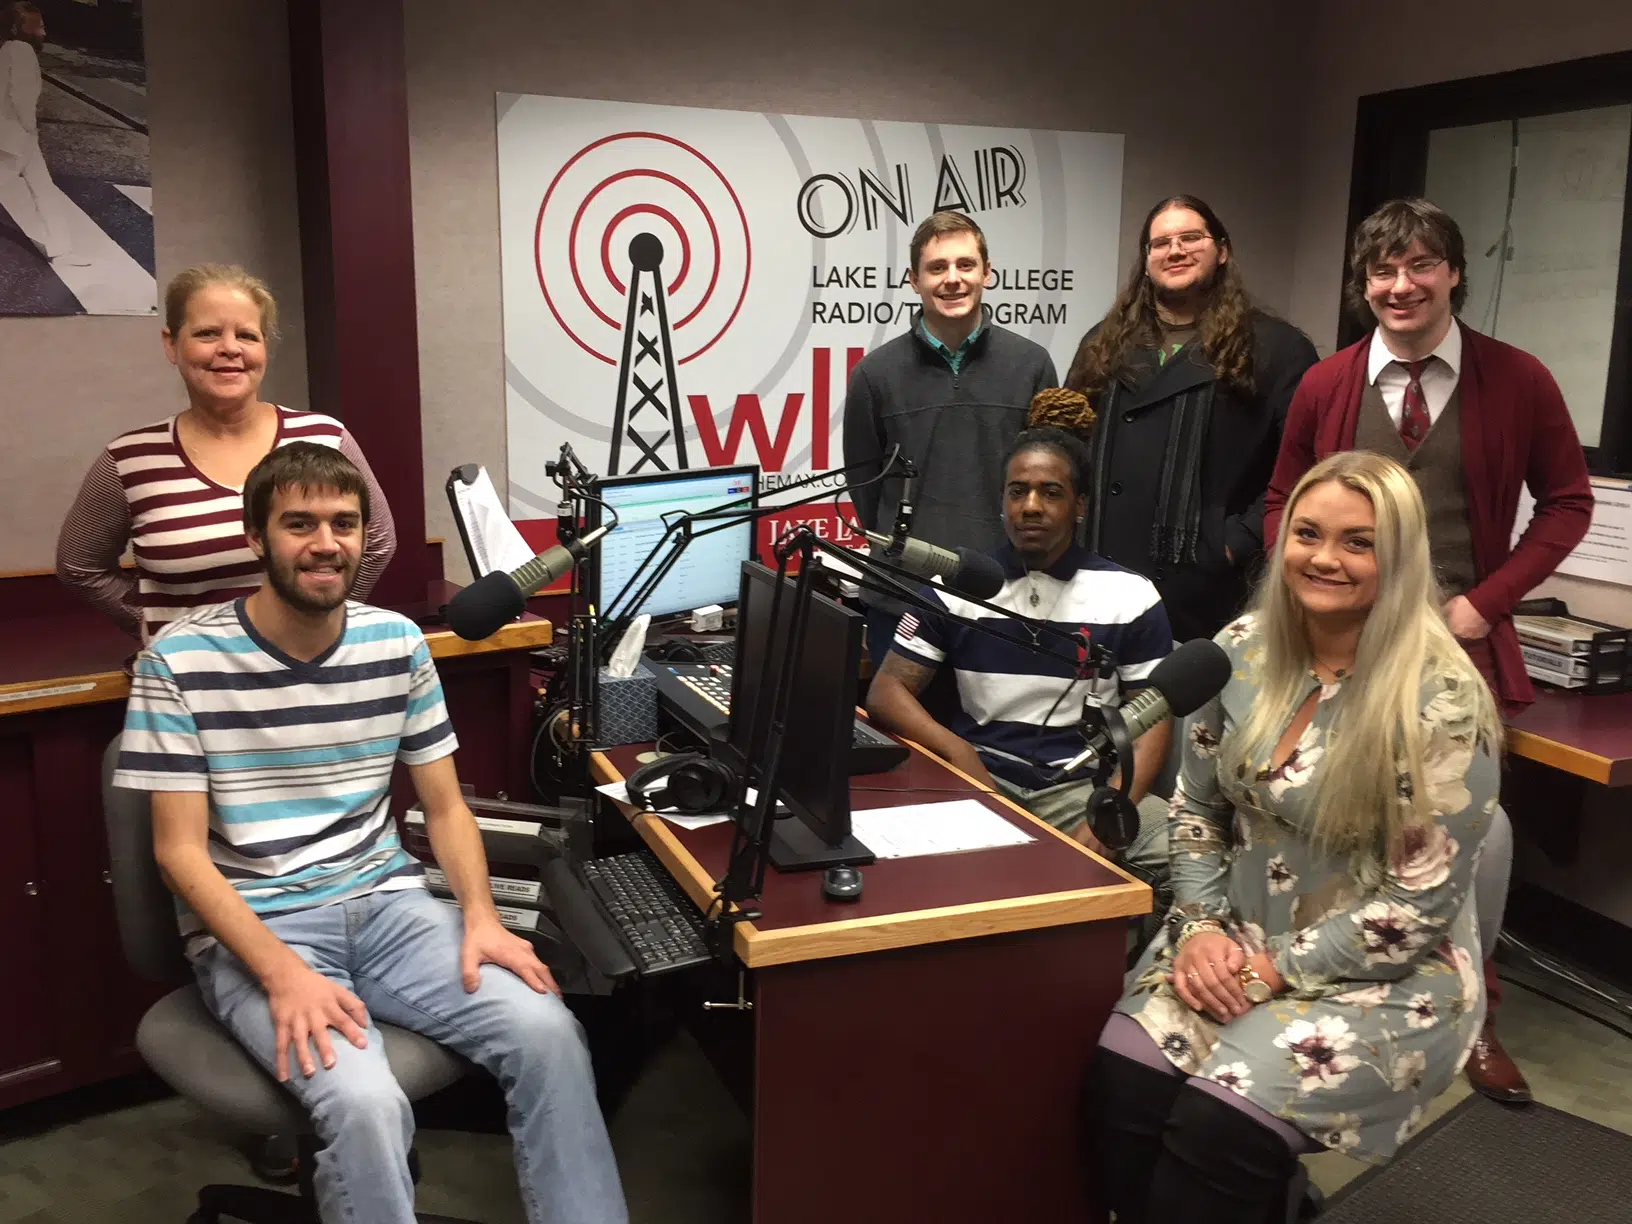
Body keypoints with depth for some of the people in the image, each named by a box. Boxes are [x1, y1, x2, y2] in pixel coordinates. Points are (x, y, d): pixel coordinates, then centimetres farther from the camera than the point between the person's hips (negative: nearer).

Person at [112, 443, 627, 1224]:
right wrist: (283, 974, -22)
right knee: (365, 1104, -31)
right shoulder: (180, 660, -9)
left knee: (548, 1033, -21)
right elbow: (180, 851, -9)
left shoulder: (398, 643, 3)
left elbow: (445, 807, 9)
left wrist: (480, 915, -9)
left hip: (387, 903, 4)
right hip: (254, 928, -3)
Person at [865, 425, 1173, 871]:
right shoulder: (954, 586, 3)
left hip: (1084, 786, 1)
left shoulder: (1130, 596, 3)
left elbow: (1153, 718, 4)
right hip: (980, 779, -1)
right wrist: (958, 751, -18)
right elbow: (887, 692, 2)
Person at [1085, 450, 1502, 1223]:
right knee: (1118, 1085, -20)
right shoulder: (1243, 651, -1)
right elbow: (1195, 811, 8)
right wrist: (1201, 927, -8)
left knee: (1218, 1127, -24)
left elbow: (1420, 902, -15)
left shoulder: (1442, 699, -17)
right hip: (1236, 941, 5)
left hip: (1385, 975, -4)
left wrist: (1274, 972, -16)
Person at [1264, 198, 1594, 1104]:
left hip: (1458, 641, -1)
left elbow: (1568, 501, 5)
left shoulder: (1517, 380, -1)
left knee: (1479, 825, -8)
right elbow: (1282, 503, 13)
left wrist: (1486, 600, -5)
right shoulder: (1326, 385, 3)